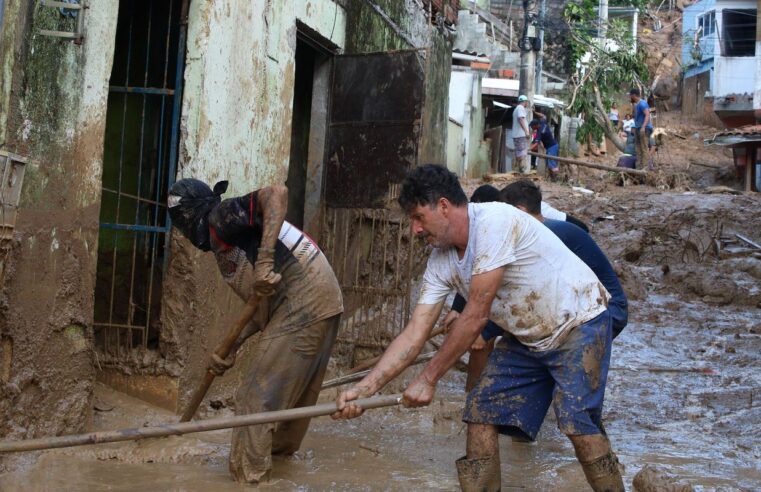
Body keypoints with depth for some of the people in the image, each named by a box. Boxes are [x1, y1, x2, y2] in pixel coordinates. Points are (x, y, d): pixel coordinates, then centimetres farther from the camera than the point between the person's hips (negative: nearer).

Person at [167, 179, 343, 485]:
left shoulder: (221, 217, -4)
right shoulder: (226, 245, 24)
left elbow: (276, 193, -22)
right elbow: (264, 306, 22)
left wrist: (264, 261, -27)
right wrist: (232, 347, 17)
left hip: (302, 307, -10)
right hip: (320, 302, 10)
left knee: (257, 399, -4)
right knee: (292, 393, 25)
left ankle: (248, 480, 1)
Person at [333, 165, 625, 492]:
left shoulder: (494, 222, -27)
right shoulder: (441, 261, -2)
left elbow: (476, 316, -26)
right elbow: (414, 335, -5)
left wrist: (428, 379, -19)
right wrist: (365, 388, -16)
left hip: (580, 323, -8)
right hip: (526, 339, 8)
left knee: (578, 424, -21)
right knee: (481, 415, 0)